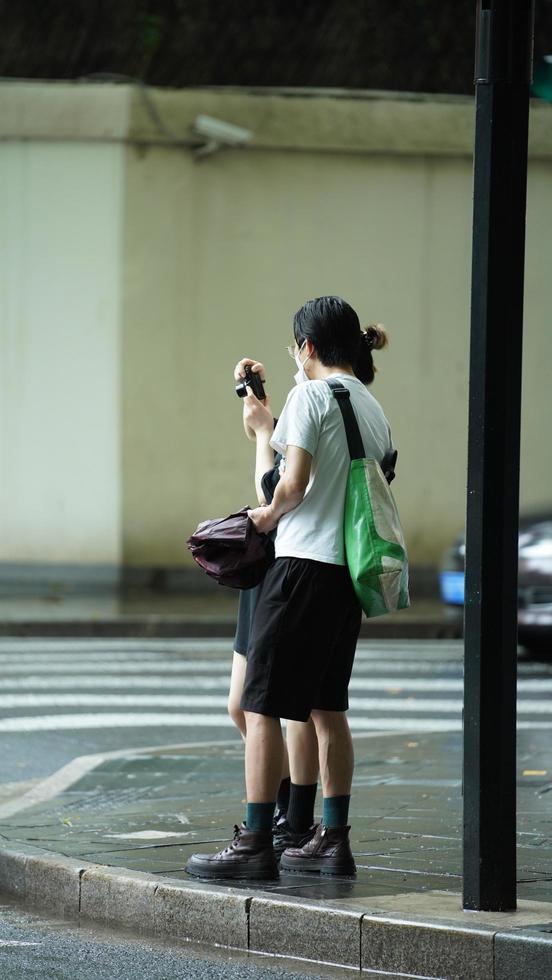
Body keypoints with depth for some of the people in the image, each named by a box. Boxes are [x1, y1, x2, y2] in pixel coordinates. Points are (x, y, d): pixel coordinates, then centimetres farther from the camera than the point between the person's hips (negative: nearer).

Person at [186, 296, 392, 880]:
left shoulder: (311, 395, -8)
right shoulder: (374, 410, 16)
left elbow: (293, 484, -16)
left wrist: (270, 515, 4)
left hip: (306, 560, -8)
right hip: (353, 569, 8)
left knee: (262, 705, -5)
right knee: (327, 706, 14)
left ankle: (255, 843, -7)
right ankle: (334, 840, 14)